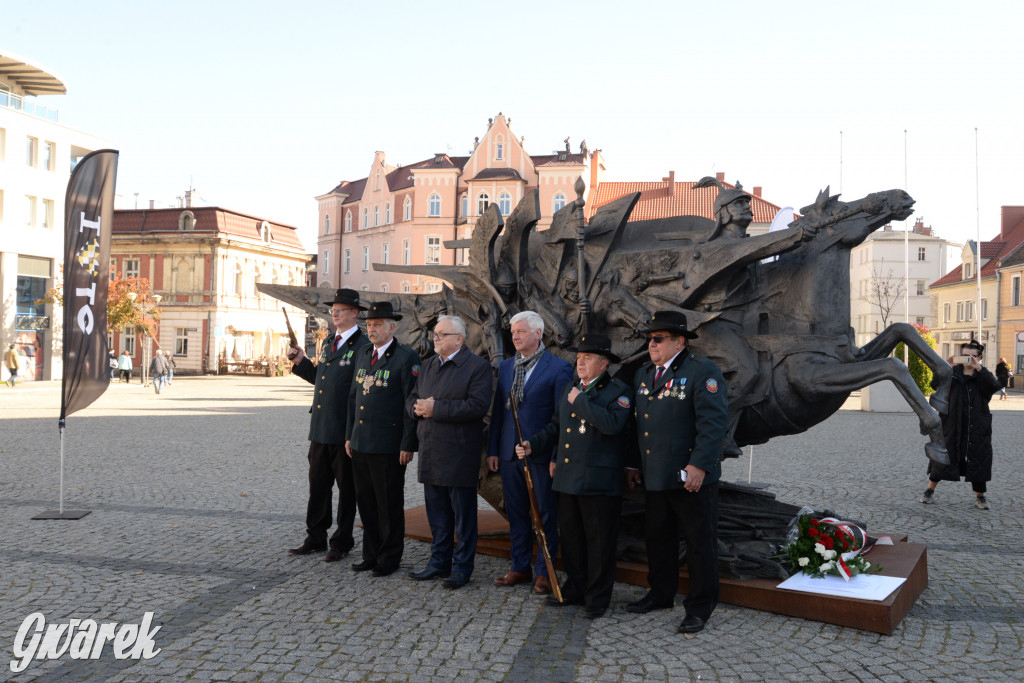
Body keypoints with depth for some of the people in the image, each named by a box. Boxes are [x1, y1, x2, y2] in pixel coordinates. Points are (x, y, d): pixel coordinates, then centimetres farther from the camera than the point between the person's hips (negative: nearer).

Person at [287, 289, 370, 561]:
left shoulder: (362, 346, -12)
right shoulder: (328, 342, 14)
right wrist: (301, 362, 8)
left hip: (345, 431, -8)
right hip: (320, 428, 8)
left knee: (346, 489, 6)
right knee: (318, 485, 14)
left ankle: (342, 542, 17)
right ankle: (315, 538, 26)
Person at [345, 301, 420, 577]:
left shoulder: (407, 358, -9)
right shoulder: (363, 355, 13)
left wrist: (408, 445, -15)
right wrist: (349, 435, 15)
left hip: (389, 447, -7)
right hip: (360, 445, 7)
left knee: (389, 504, 4)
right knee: (366, 501, 14)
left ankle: (389, 558, 17)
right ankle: (371, 554, 26)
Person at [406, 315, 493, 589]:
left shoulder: (478, 366, -10)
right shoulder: (428, 365, 15)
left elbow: (477, 406, -22)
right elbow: (412, 398, 17)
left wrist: (435, 408, -21)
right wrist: (418, 407, -8)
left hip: (460, 453, -7)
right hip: (431, 453, 7)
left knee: (463, 514, 3)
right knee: (436, 512, 15)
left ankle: (462, 567, 14)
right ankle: (439, 562, 27)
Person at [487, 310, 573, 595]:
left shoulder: (558, 368, -7)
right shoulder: (506, 366, 11)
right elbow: (498, 410, 13)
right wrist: (493, 449, 9)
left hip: (541, 454, -5)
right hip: (509, 454, 5)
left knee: (545, 515, 4)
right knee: (516, 514, 13)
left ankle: (543, 572, 15)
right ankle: (520, 567, 25)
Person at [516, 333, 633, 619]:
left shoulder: (619, 391, -8)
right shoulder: (569, 389, 15)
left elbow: (612, 424, -27)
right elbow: (556, 426, 24)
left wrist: (581, 401, -18)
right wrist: (533, 444, 10)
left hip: (599, 482, -7)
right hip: (568, 478, 7)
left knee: (599, 543, 2)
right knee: (570, 538, 16)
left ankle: (597, 598, 15)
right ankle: (575, 590, 30)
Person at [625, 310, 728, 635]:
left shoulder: (702, 371, -10)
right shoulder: (643, 374, 14)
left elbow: (713, 421, -17)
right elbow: (637, 422, 19)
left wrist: (699, 465, -23)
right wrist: (632, 464, 17)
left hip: (691, 475, -7)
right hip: (654, 476, 7)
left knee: (699, 541, 4)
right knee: (658, 537, 17)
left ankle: (700, 607, 14)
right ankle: (660, 594, 32)